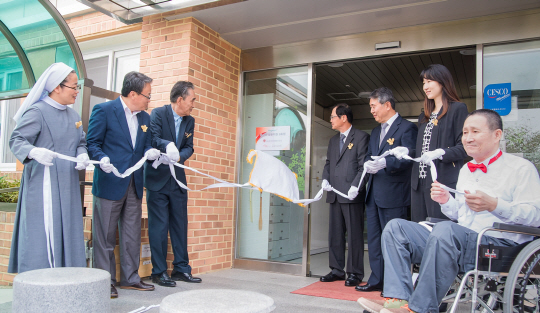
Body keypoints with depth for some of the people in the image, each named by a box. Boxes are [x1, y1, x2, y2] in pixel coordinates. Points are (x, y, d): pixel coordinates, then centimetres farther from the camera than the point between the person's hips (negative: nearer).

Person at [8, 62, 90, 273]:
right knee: (42, 234, -7)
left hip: (67, 185, 7)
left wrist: (82, 155, -3)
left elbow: (81, 142, 19)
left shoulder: (73, 115, 16)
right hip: (43, 183, -7)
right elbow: (16, 140, -12)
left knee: (66, 232, 9)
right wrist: (34, 152, -33)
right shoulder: (37, 111, -7)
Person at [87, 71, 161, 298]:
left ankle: (130, 278, 23)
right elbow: (92, 143, -7)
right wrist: (102, 159, -26)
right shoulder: (104, 110, -5)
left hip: (134, 185, 7)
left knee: (132, 234, 12)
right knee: (106, 235, 3)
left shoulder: (145, 117, 13)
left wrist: (150, 152, -6)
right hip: (110, 184, -6)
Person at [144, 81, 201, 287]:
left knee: (180, 224, 9)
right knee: (159, 226, -1)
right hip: (157, 178, -6)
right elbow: (152, 139, -20)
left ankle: (181, 268, 19)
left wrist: (179, 156, -14)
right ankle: (159, 272, 9)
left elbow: (189, 147, 7)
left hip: (177, 178, 6)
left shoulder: (189, 121, 9)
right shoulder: (158, 114, -8)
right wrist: (168, 145, -39)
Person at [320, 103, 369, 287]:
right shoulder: (333, 140, 20)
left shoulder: (361, 137, -2)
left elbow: (363, 165, -9)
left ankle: (355, 273, 9)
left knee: (354, 235, 0)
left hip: (352, 195, -7)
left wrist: (355, 187, -19)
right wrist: (325, 179, 3)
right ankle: (337, 270, 21)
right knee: (335, 234, 11)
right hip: (335, 194, 7)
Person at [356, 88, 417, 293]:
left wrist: (384, 163, -31)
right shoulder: (376, 131, 20)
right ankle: (377, 280, 23)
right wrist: (368, 164, -3)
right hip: (373, 193, 8)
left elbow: (408, 158, -17)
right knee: (374, 238, 12)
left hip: (393, 193, -8)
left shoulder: (407, 127, -6)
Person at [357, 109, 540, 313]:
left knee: (445, 229, -38)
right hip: (460, 240, 8)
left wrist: (493, 204, -24)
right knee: (395, 227, -7)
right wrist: (446, 201, 5)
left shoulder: (522, 168, 1)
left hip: (499, 245, -7)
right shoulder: (466, 170, 23)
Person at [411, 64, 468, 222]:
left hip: (443, 182, -7)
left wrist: (440, 153, -24)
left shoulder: (458, 109, -1)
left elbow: (464, 147, -9)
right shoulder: (424, 116, 22)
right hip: (420, 182, 7)